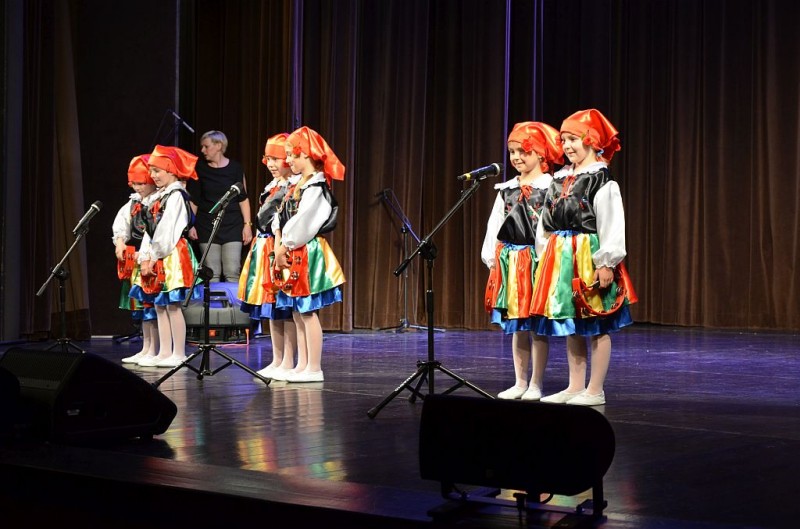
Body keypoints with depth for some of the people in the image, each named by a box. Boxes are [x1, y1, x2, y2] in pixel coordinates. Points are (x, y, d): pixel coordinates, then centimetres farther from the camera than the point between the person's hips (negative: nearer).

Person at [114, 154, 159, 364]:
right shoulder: (133, 202, 13)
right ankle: (145, 349, 19)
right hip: (135, 259, 8)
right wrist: (119, 241, 0)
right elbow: (120, 223, 17)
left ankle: (154, 350, -1)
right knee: (139, 303, 12)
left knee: (151, 302, -7)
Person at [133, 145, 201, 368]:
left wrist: (153, 257, -13)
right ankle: (164, 353, 14)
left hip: (172, 257, -9)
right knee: (159, 305, 10)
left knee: (172, 305, -8)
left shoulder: (176, 196, -10)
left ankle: (178, 354, -5)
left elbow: (166, 231, -15)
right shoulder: (160, 197, 18)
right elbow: (151, 230, 16)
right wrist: (145, 257, 6)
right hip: (156, 258, 9)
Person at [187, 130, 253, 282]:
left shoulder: (235, 168, 2)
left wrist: (247, 224, -1)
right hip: (207, 227, 1)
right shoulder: (200, 168, 5)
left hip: (232, 226, -1)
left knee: (232, 273, -6)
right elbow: (193, 200, 8)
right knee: (212, 273, -2)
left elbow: (243, 198, 5)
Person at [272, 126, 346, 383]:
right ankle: (303, 365, 17)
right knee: (297, 313, 11)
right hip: (293, 255, 9)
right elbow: (281, 216, 13)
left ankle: (314, 369, -3)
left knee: (308, 312, -7)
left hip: (308, 253, -9)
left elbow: (301, 222, -18)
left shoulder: (316, 185, -14)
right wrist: (279, 244, -1)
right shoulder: (299, 185, 14)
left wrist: (285, 246, -9)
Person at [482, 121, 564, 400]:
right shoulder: (506, 189, 11)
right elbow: (494, 225, 12)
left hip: (537, 260, -5)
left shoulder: (551, 187, -5)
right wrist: (490, 256, 4)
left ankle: (536, 385, 7)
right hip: (510, 261, 6)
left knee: (537, 324, -1)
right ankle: (520, 382, 19)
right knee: (516, 325, 10)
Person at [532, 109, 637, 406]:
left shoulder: (601, 180, -8)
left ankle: (595, 391, 5)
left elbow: (612, 225, -13)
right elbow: (546, 224, 16)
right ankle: (575, 387, 20)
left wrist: (606, 263, -17)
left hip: (590, 256, -7)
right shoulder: (560, 179, 12)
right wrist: (546, 257, 12)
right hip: (561, 257, 8)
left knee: (596, 326, 0)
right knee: (571, 327, 12)